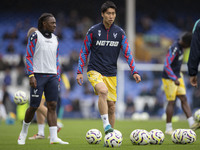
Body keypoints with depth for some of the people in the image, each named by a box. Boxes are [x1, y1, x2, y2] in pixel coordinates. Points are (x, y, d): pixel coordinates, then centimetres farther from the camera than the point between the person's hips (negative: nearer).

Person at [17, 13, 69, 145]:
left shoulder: (55, 39, 16)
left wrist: (58, 77, 16)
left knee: (52, 106, -3)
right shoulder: (35, 36, -2)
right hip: (38, 75, -5)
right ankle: (23, 133, 18)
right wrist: (31, 75, -14)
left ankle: (54, 137, -8)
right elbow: (29, 57, -5)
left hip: (52, 76, 5)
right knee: (34, 106, -3)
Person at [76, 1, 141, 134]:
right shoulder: (93, 31, -2)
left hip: (111, 74, 3)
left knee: (111, 106, 4)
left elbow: (127, 53, 5)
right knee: (103, 91, -33)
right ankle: (106, 125, -33)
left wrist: (134, 72, -5)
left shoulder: (119, 33, 4)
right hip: (95, 71, -3)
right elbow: (84, 52, 4)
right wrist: (80, 72, -1)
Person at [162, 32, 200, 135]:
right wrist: (174, 79, -32)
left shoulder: (181, 47, 5)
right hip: (169, 79, -9)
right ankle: (168, 129, 4)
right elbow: (166, 65, -28)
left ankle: (192, 123, 0)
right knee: (171, 102, -4)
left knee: (184, 99, 3)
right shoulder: (174, 49, -23)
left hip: (177, 77, 9)